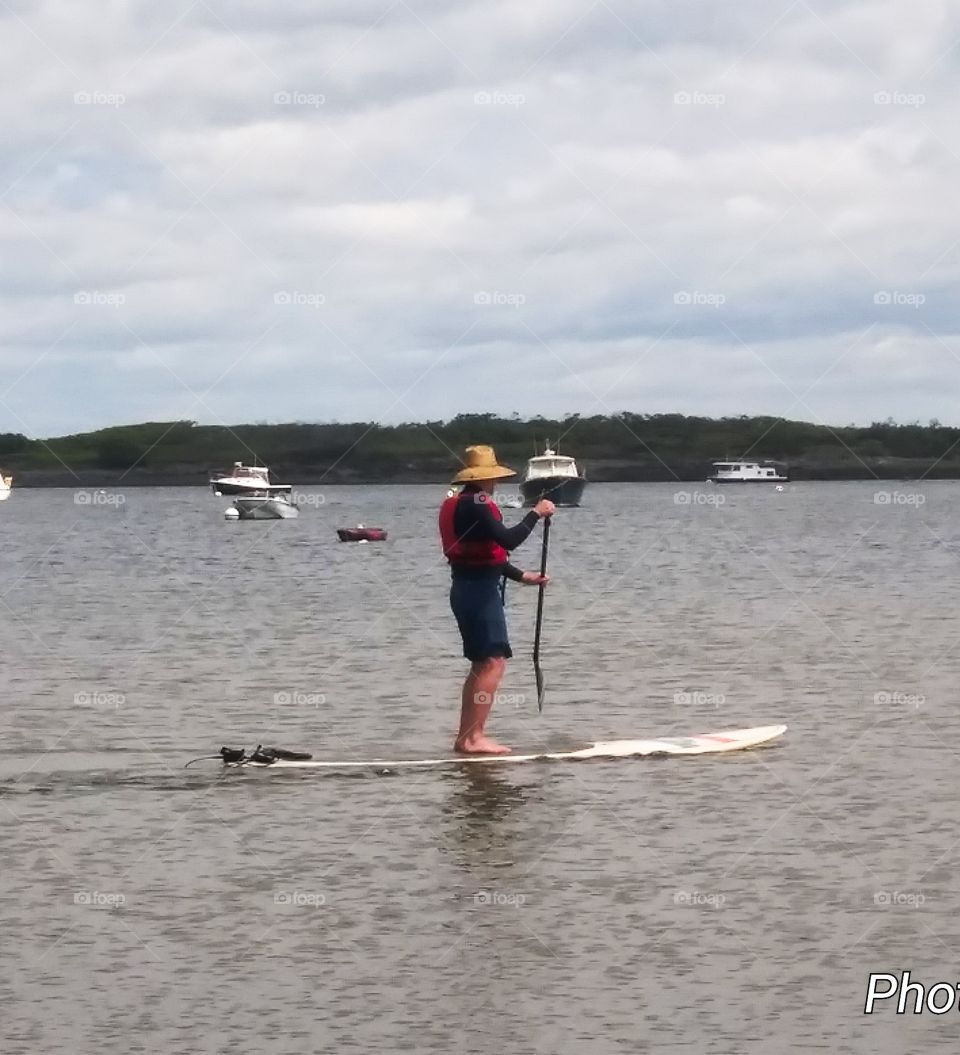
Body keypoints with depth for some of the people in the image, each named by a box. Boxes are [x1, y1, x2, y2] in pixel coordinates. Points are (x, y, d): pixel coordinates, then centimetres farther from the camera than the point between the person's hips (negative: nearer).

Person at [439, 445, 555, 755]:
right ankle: (473, 737, -16)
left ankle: (466, 737, 16)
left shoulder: (461, 504, 18)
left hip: (467, 588, 11)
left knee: (482, 665, 15)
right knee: (494, 662, -12)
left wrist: (522, 576, 23)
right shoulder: (475, 505, -15)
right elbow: (508, 539, -24)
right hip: (480, 590, -11)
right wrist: (536, 513, -13)